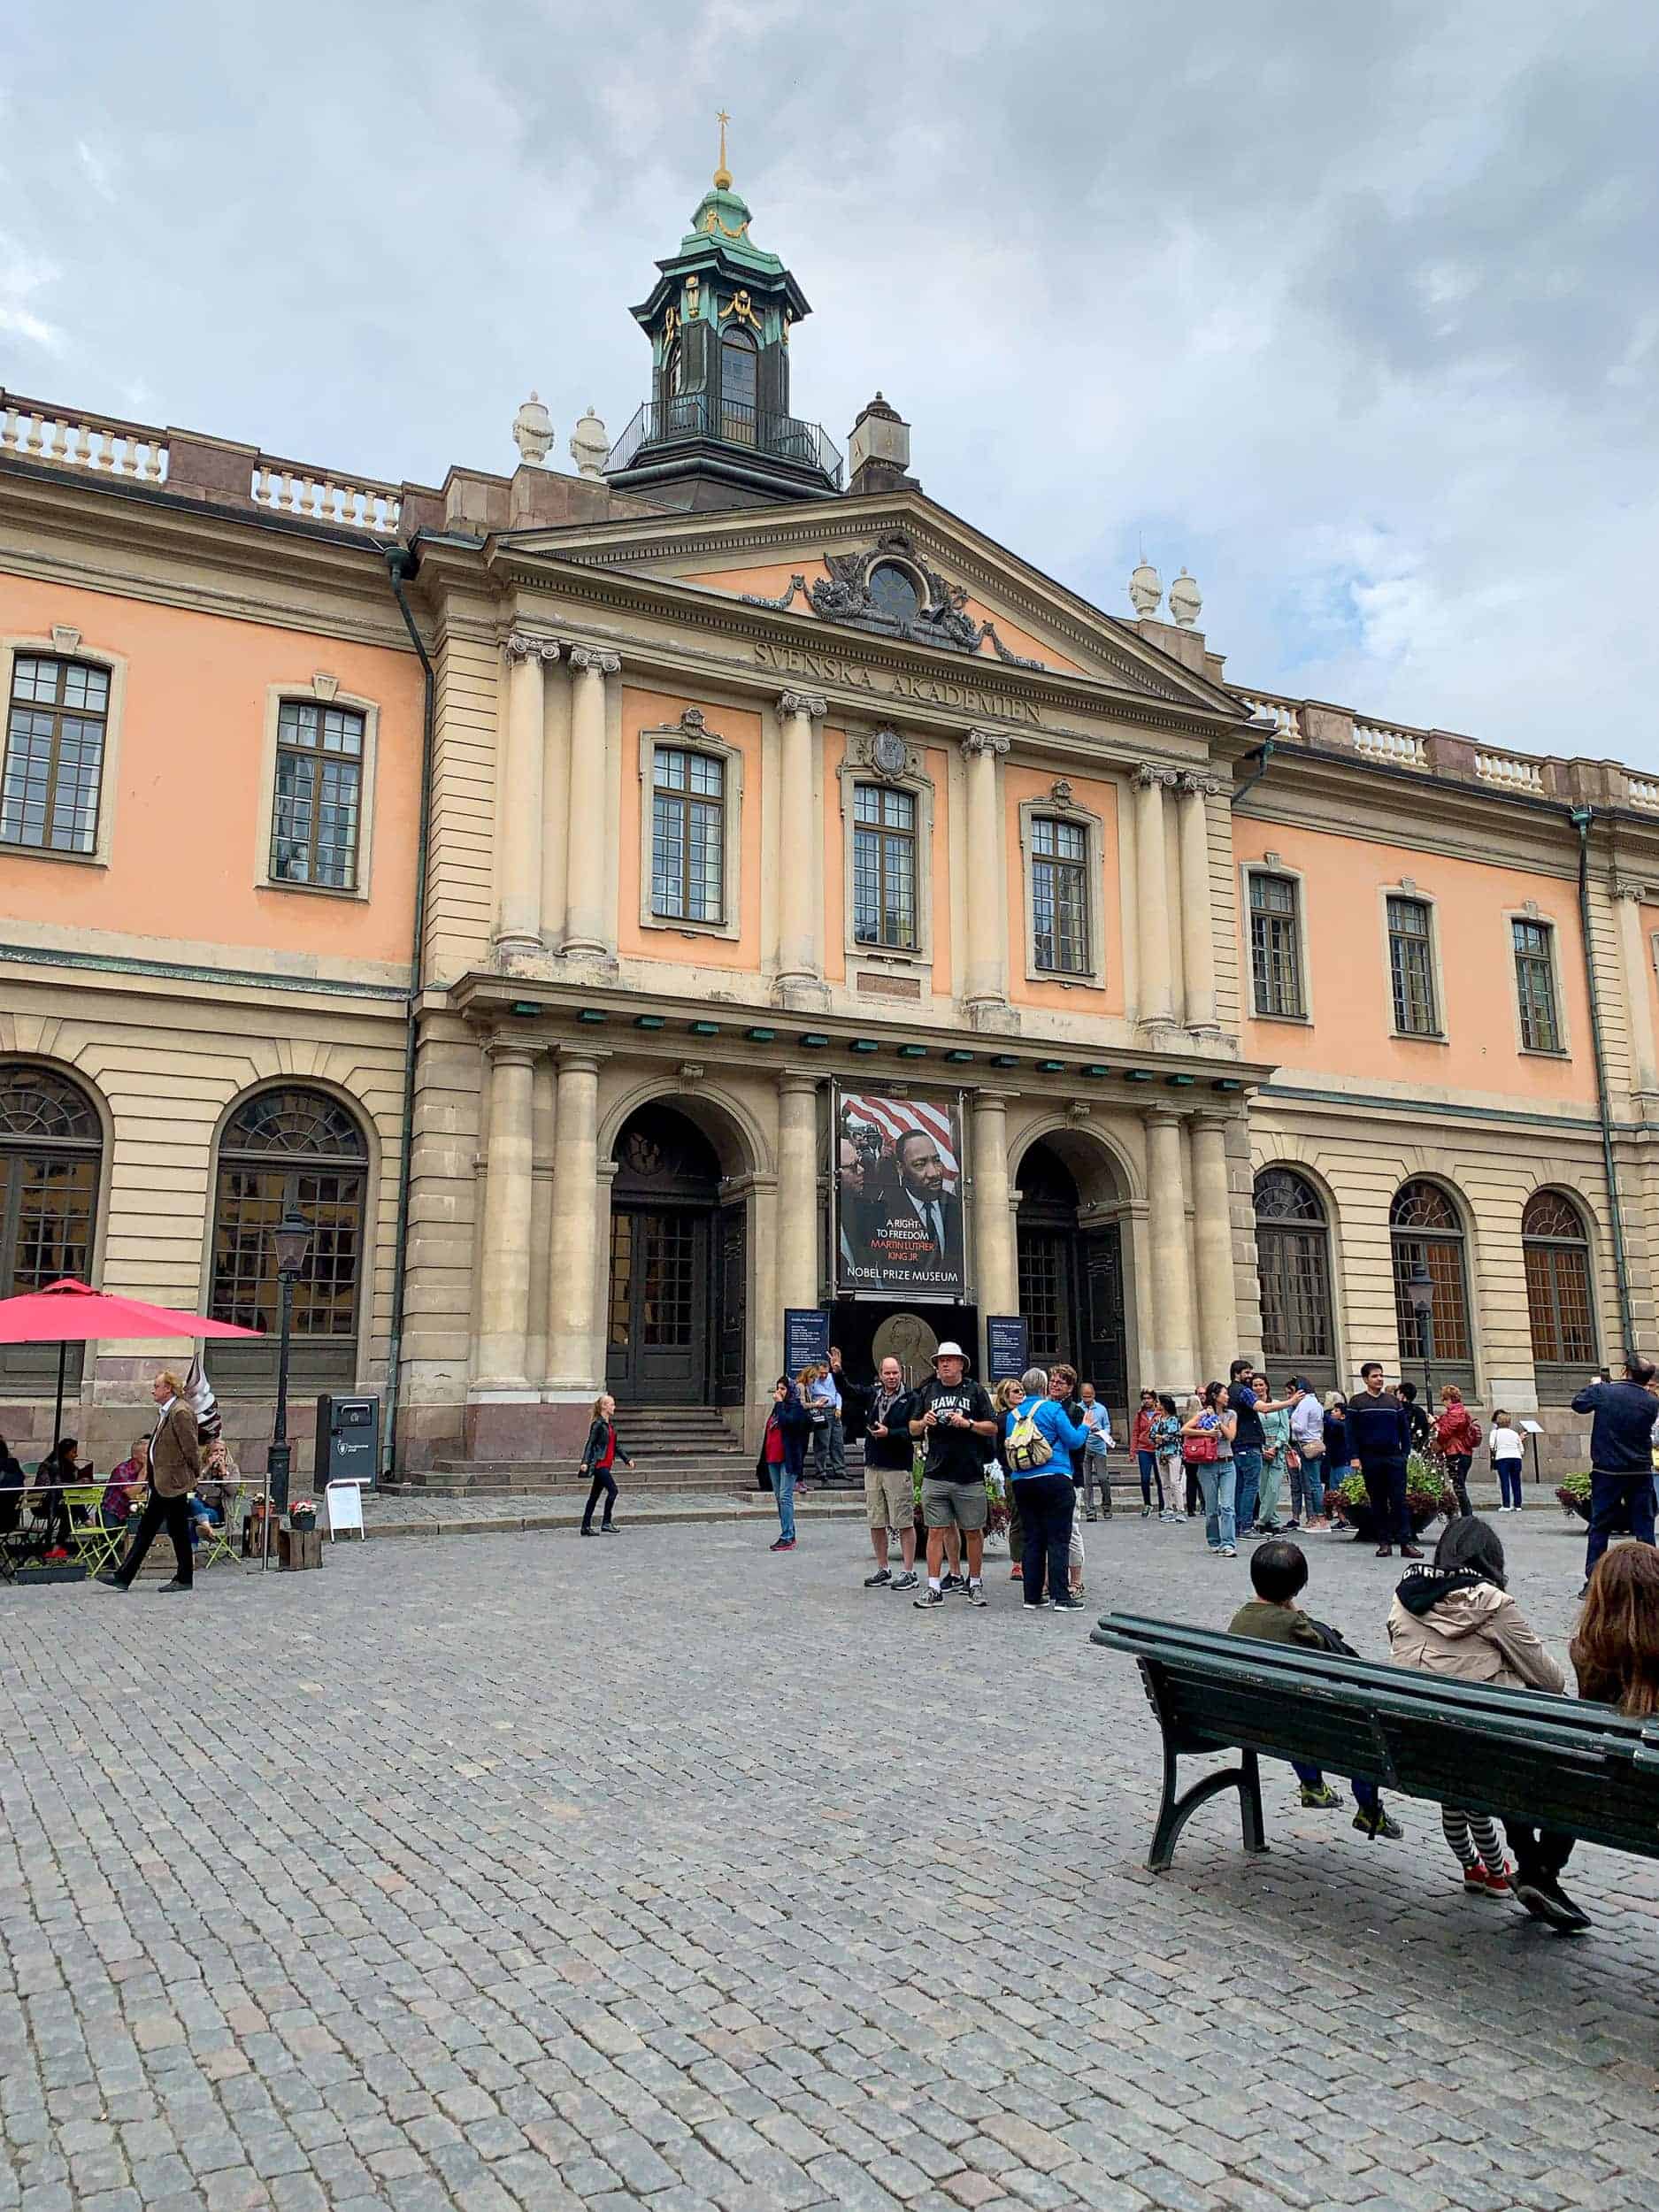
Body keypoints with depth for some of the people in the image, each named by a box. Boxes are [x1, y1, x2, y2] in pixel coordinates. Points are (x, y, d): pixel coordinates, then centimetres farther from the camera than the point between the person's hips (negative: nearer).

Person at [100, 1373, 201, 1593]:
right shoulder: (164, 1411, 14)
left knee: (178, 1531, 0)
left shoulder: (181, 1412, -18)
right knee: (145, 1529, 11)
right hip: (161, 1483, 10)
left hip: (174, 1481, -10)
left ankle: (184, 1579, 9)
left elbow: (191, 1446, -17)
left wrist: (194, 1473, -8)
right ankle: (123, 1577, 15)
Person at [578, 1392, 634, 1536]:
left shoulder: (611, 1424, 15)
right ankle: (605, 1524, -8)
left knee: (595, 1495, 10)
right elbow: (590, 1443, -15)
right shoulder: (598, 1424, -11)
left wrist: (627, 1459, 19)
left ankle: (586, 1527, 14)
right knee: (613, 1490, -12)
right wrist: (585, 1462, -24)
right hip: (599, 1464, -8)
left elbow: (617, 1445, 21)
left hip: (606, 1465, 8)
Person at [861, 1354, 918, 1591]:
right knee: (875, 1523, 11)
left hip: (898, 1467, -6)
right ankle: (883, 1570, 23)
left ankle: (909, 1572, 5)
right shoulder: (873, 1395, 9)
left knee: (905, 1523, -2)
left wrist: (889, 1433, -20)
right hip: (873, 1466, 6)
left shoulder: (909, 1399, -8)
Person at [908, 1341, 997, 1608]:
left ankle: (975, 1584, 21)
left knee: (973, 1532, 7)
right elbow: (913, 1429, 14)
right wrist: (923, 1422, -7)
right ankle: (934, 1588, 5)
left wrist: (968, 1423, -13)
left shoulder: (975, 1390, 4)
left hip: (970, 1477, -1)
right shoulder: (927, 1392, 11)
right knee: (935, 1531, 1)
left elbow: (992, 1428, 2)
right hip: (935, 1475, 2)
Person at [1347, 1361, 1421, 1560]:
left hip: (1394, 1457, 1)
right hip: (1370, 1459, -1)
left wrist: (1405, 1453, 3)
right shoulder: (1356, 1402, 4)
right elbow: (1351, 1431, 1)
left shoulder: (1394, 1401, 11)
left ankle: (1405, 1543, -5)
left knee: (1399, 1500, -4)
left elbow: (1404, 1429, 12)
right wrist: (1355, 1456, -7)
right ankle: (1385, 1542, 10)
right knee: (1378, 1502, 4)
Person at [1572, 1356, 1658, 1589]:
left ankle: (1592, 1583, 5)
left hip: (1607, 1472, -1)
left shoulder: (1603, 1392, -11)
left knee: (1600, 1528, 5)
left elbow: (1578, 1404, 7)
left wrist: (1593, 1386, 24)